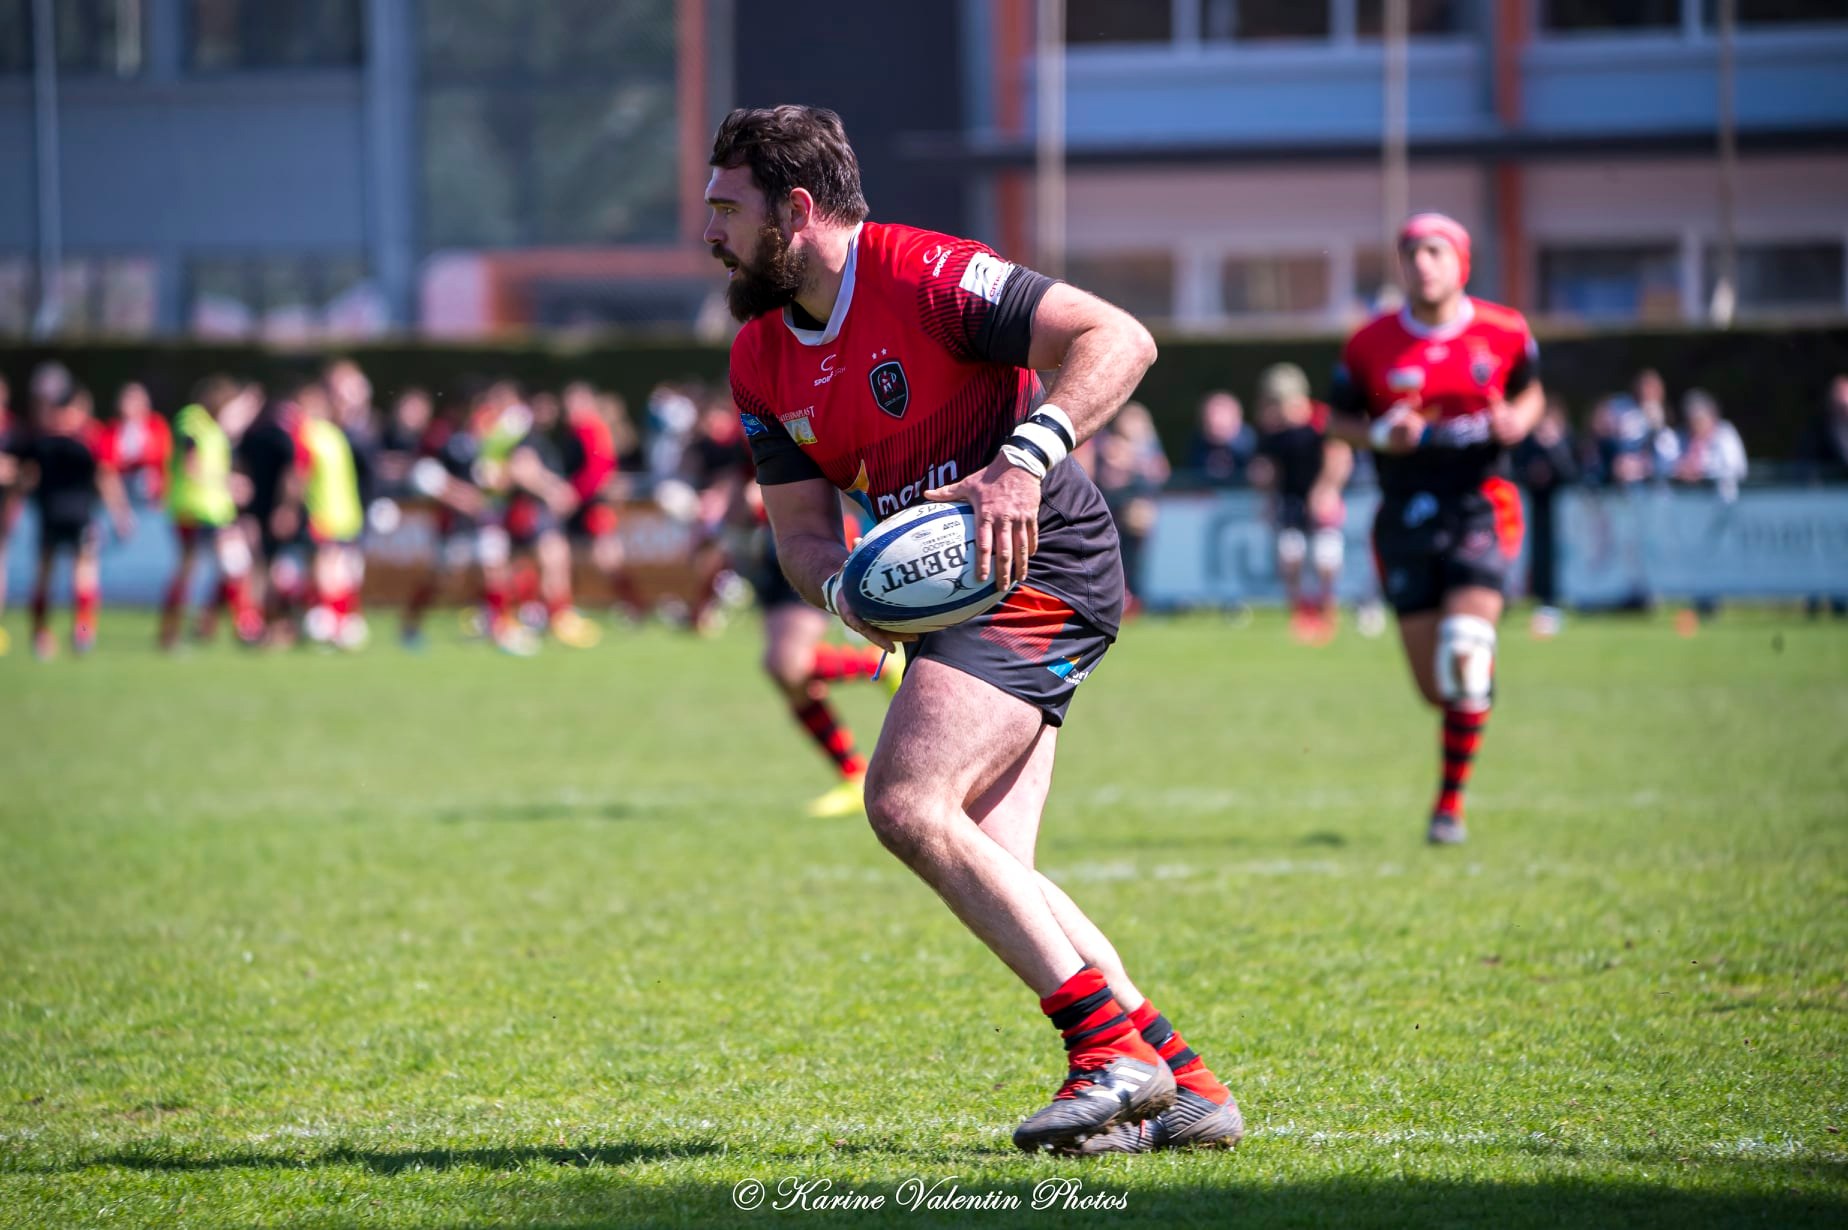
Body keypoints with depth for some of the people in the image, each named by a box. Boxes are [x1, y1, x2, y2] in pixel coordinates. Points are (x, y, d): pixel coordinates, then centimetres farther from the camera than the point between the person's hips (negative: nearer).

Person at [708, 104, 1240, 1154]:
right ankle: (1181, 1085, 3)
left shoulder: (926, 276, -15)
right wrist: (845, 586, -12)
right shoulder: (762, 360, 9)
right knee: (988, 867, -1)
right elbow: (801, 527, 11)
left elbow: (1119, 339, -20)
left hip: (1041, 565, -9)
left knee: (909, 802, -22)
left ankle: (1111, 1048, -18)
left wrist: (1023, 462, -31)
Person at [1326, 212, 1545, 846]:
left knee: (1464, 648, -21)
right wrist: (1380, 434, -11)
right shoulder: (1372, 344, 0)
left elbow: (1530, 391, 16)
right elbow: (1338, 418, 9)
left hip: (1480, 506, -2)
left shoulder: (1504, 331, 0)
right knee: (1432, 685, 2)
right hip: (1406, 515, 2)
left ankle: (1452, 799, -7)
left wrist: (1517, 419, -7)